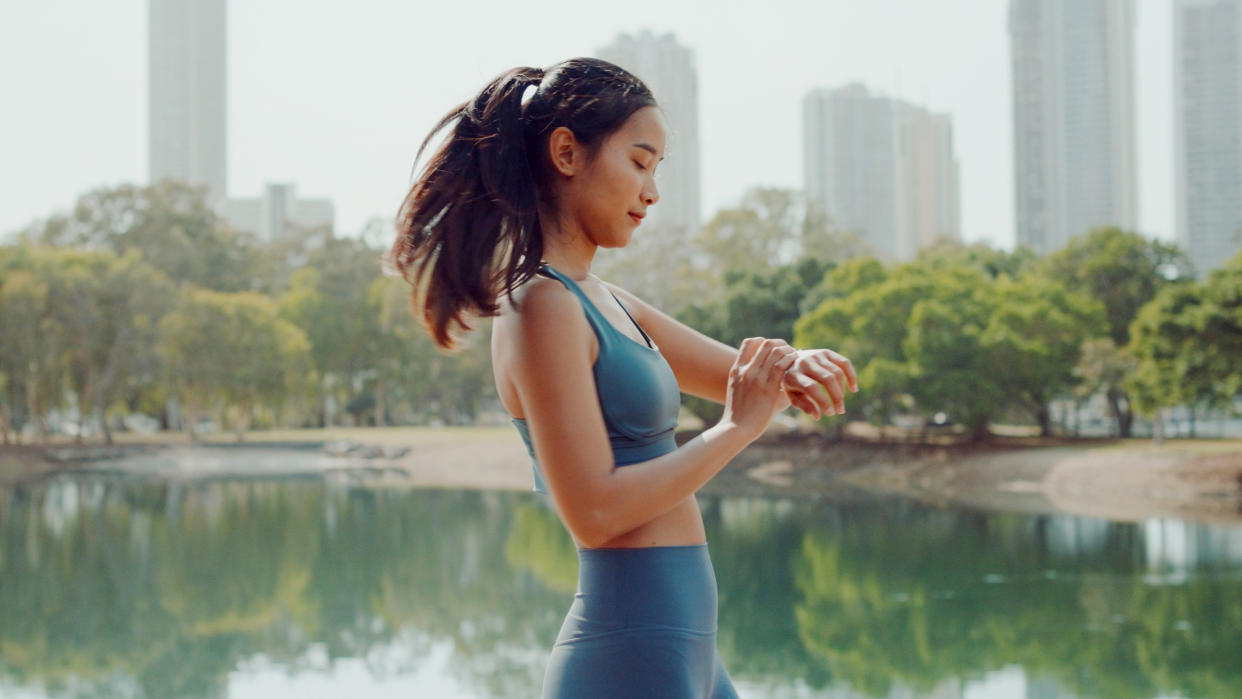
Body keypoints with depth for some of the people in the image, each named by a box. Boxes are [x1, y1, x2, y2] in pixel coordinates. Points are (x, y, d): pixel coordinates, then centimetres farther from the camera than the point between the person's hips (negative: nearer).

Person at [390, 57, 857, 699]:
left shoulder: (604, 302, 12)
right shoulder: (541, 307, -15)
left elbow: (744, 377, 16)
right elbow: (593, 512, -22)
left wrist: (795, 367, -7)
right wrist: (736, 428, -13)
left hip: (683, 644, 9)